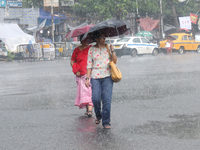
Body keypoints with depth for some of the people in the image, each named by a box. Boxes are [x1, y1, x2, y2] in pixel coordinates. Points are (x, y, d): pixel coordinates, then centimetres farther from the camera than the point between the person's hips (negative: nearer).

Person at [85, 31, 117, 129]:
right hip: (95, 77, 0)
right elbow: (89, 65, 7)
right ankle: (98, 116, 24)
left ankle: (106, 122, -1)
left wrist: (112, 51, -10)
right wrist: (87, 78, 1)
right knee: (95, 99, -6)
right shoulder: (92, 49, 6)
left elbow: (115, 61, 4)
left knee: (107, 99, -8)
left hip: (107, 76, 0)